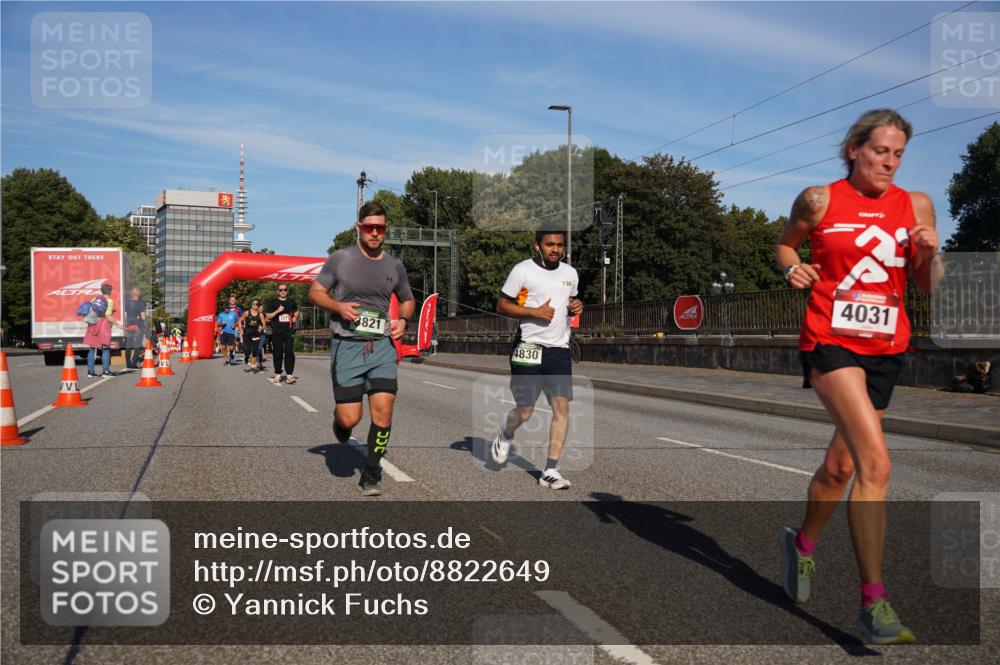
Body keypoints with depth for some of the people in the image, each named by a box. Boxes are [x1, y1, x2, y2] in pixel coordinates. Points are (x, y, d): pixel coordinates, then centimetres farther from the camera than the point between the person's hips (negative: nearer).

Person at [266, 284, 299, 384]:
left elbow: (296, 312, 31)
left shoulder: (291, 302, 13)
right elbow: (267, 316, 0)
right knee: (278, 353, 3)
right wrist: (278, 310, -12)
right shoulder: (273, 303, 5)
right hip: (277, 332, -1)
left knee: (289, 352, -9)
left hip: (289, 331, 1)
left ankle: (289, 376, -12)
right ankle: (277, 374, 15)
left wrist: (295, 318, 11)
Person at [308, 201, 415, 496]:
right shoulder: (341, 258, 0)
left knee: (383, 411, -9)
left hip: (382, 346, 3)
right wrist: (339, 306, -14)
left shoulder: (394, 265, 10)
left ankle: (371, 476, 9)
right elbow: (315, 291, 5)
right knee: (350, 419, -6)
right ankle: (340, 420, 34)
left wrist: (403, 321, 2)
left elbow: (408, 300, 23)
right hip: (346, 346, -2)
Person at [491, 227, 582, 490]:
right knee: (524, 411, 0)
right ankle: (505, 436, 37)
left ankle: (550, 471, 0)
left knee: (562, 407, -8)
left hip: (559, 349, 4)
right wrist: (535, 312, -15)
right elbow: (501, 305, -3)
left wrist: (575, 307, 4)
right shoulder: (523, 270, -5)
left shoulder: (570, 273, 12)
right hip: (529, 348, -4)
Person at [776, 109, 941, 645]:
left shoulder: (916, 205, 8)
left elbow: (927, 286, 12)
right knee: (875, 462, -19)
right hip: (831, 341, -4)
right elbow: (786, 242, 18)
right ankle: (873, 601, -9)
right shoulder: (819, 200, 0)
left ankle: (803, 543, 43)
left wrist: (931, 254, -9)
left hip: (886, 349, 4)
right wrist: (792, 267, -4)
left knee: (841, 464, 16)